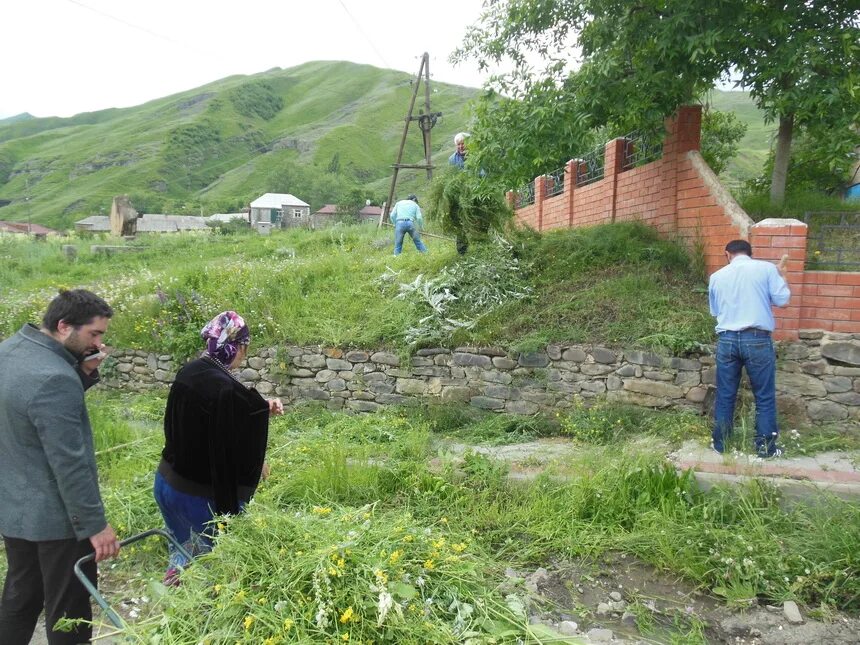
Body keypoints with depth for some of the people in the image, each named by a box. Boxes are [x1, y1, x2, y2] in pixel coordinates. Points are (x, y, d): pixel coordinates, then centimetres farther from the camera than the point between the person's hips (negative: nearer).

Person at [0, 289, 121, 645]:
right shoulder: (53, 378, -29)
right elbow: (69, 463, -27)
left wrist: (85, 373, -5)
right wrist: (95, 524, -19)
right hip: (54, 516, -9)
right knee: (69, 610, 7)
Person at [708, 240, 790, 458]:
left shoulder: (717, 276, 10)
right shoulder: (767, 268, 0)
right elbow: (782, 300, 0)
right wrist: (782, 274, 14)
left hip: (726, 339, 3)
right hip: (757, 340, -2)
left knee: (725, 396, 12)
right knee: (764, 397, 9)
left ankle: (720, 443, 20)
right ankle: (765, 447, 15)